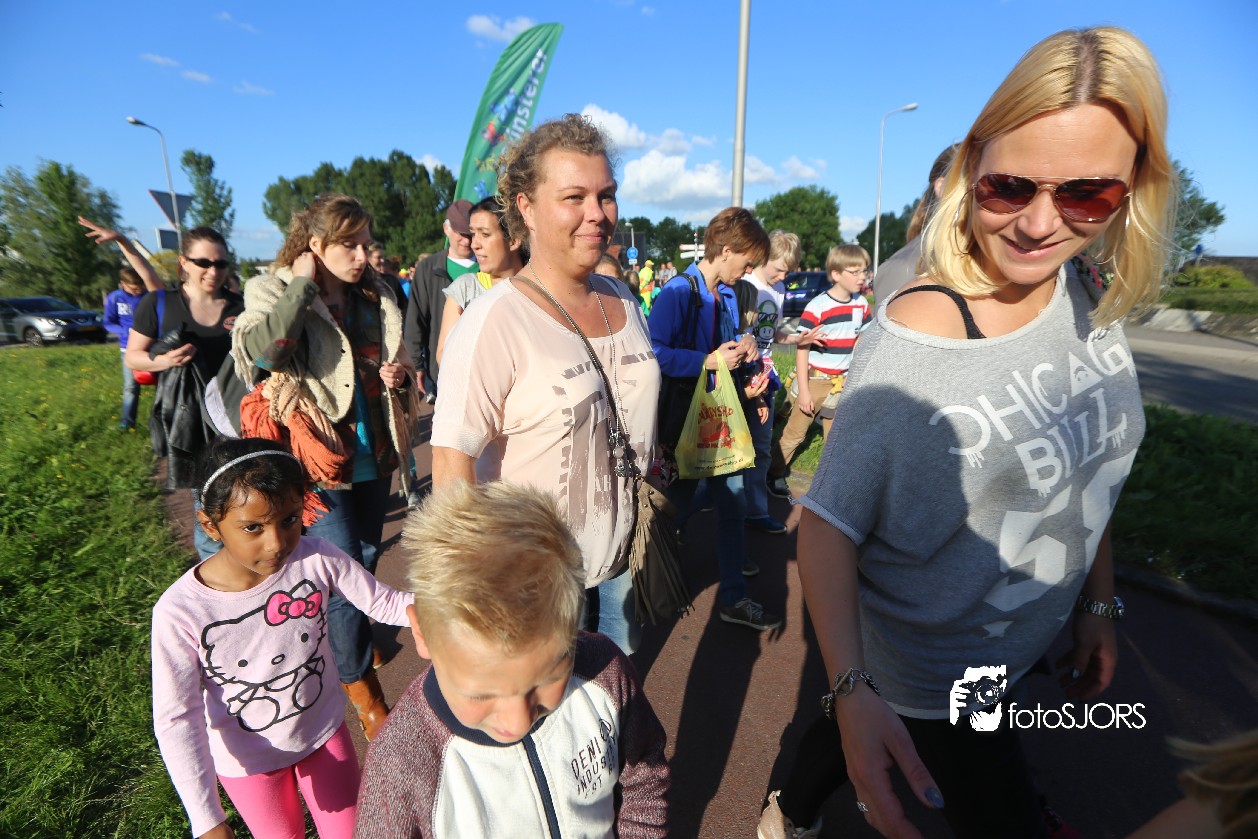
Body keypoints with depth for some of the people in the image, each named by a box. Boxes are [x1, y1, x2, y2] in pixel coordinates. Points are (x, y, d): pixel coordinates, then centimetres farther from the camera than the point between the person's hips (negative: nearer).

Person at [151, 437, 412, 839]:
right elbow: (176, 717, -20)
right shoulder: (180, 611, -28)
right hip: (249, 759, -1)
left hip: (324, 731, 1)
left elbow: (385, 603, -15)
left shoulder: (318, 560, -26)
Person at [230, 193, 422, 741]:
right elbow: (261, 349, -29)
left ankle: (351, 632, 49)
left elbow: (396, 364, 21)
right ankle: (360, 684, 20)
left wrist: (397, 377, -2)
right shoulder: (273, 291, -7)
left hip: (371, 454, 6)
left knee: (367, 560, 20)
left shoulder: (376, 298, 8)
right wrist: (302, 285, -20)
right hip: (316, 457, -5)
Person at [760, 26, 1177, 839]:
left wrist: (1098, 603, 8)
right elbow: (829, 522, -26)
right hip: (927, 670, -6)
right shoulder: (916, 337, -29)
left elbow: (1087, 468, 5)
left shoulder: (1094, 300, -8)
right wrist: (852, 689, -33)